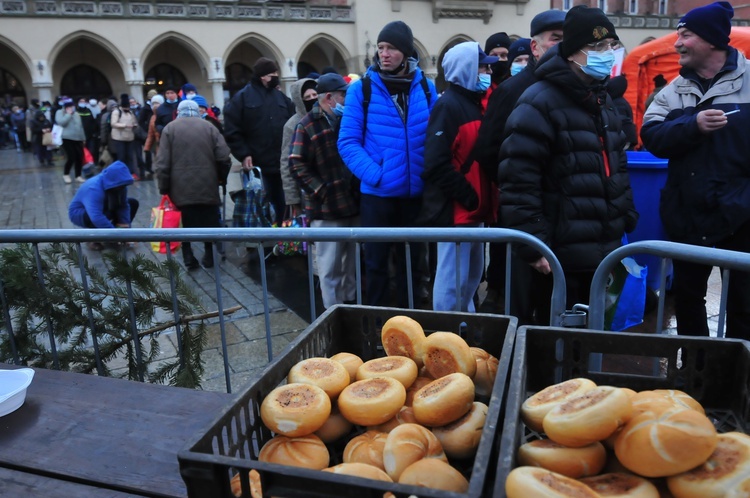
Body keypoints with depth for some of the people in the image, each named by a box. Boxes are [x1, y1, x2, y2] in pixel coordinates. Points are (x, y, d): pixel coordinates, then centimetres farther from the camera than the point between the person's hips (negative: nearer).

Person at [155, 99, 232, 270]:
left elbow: (163, 163, -3)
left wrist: (164, 187, 4)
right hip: (208, 185, 1)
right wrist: (222, 178, 13)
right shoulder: (209, 126, 6)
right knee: (209, 222, 12)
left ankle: (188, 259, 9)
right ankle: (209, 256, 18)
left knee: (185, 223, 9)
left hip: (181, 187, -1)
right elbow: (223, 157, -1)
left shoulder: (170, 128, 4)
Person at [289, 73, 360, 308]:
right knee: (331, 267, 2)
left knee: (354, 263, 16)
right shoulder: (308, 125, -3)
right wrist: (322, 191, -15)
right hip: (326, 207, -5)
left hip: (354, 203, 6)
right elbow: (297, 165, -8)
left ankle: (351, 304, 32)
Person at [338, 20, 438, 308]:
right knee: (376, 261, 9)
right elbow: (348, 142, -8)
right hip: (377, 192, -2)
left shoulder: (425, 87, 4)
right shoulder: (362, 88, -4)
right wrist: (374, 174, -19)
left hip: (416, 192, 3)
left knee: (411, 260, 16)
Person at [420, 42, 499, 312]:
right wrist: (468, 197, -18)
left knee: (473, 273, 19)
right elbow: (437, 165, -21)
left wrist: (483, 200, 8)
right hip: (455, 209, -10)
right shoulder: (448, 105, -12)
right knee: (453, 277, -3)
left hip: (474, 208, 10)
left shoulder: (475, 103, 16)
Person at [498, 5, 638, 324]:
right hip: (561, 254, -8)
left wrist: (627, 218, 17)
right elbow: (519, 180, -20)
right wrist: (532, 245, -22)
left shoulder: (602, 100, 15)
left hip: (603, 249, 8)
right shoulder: (540, 102, -13)